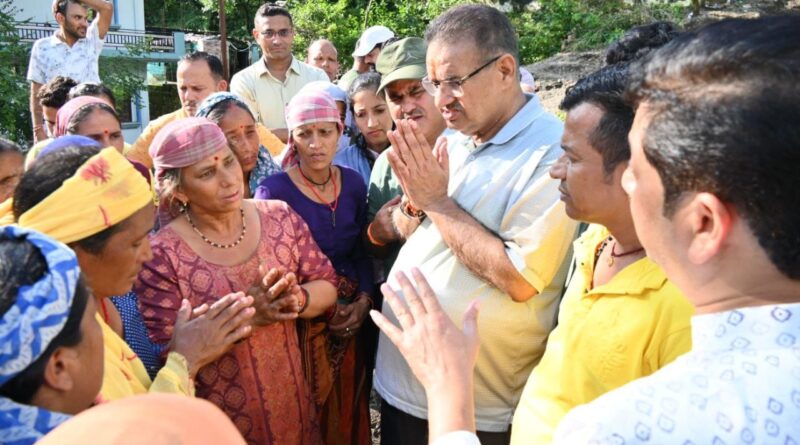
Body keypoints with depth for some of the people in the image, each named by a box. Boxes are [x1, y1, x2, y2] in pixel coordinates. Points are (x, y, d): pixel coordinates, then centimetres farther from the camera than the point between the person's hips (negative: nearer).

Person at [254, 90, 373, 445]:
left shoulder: (354, 183, 1)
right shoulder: (273, 190, -14)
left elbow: (362, 253, 7)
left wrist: (363, 301, -7)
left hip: (350, 320, 5)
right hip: (300, 325, -4)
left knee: (349, 414, 18)